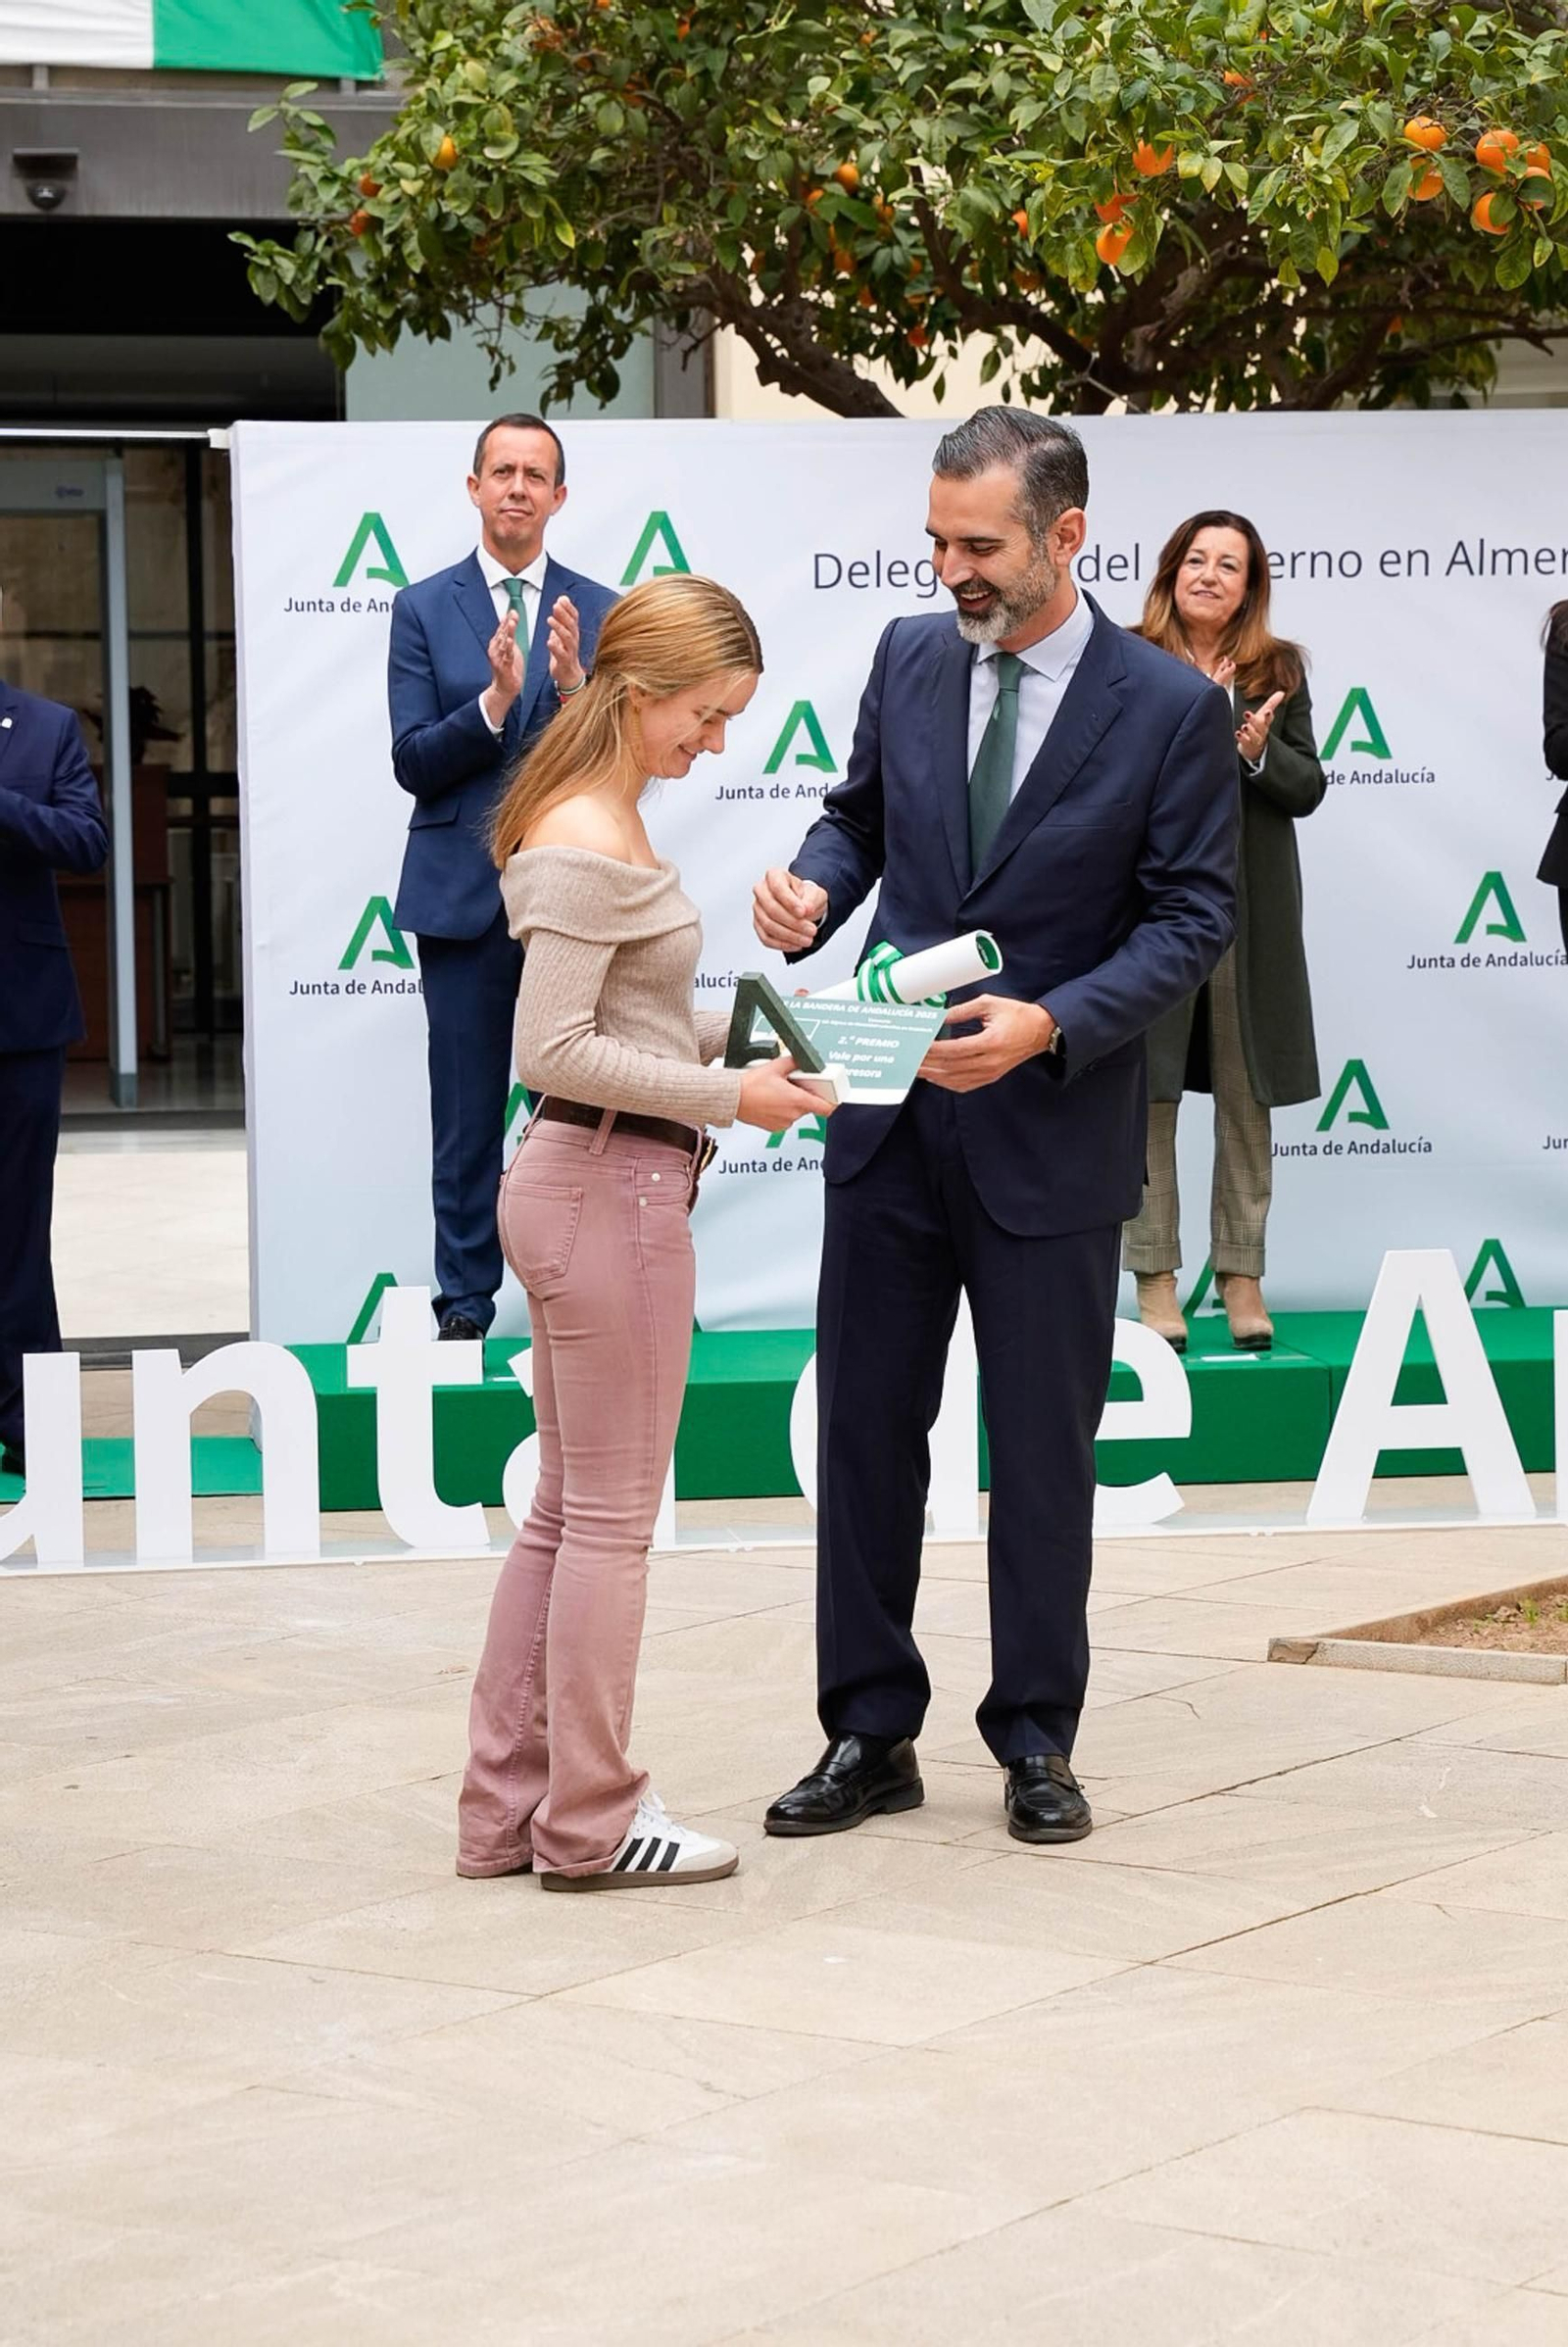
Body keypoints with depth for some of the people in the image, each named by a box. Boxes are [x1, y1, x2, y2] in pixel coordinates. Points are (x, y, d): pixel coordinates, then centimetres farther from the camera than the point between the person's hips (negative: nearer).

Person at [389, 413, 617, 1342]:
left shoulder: (598, 610, 6)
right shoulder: (424, 609, 4)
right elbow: (413, 763, -3)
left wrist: (573, 687, -18)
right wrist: (493, 700, -19)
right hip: (464, 893, 0)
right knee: (466, 1120, 4)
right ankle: (466, 1307, 11)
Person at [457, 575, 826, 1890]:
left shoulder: (598, 821, 13)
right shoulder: (588, 843, -17)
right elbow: (553, 1050, -22)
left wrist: (735, 1032, 8)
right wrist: (724, 1095, -19)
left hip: (580, 1188, 10)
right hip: (612, 1190, -10)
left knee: (567, 1513, 15)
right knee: (612, 1520, 1)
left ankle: (505, 1810, 20)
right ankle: (590, 1823, 10)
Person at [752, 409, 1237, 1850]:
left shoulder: (1171, 708, -9)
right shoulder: (910, 659, 3)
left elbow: (1192, 921, -9)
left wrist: (1052, 1024, -22)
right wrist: (812, 887, -8)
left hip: (1050, 1128, -4)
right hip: (890, 1119, 4)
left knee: (1043, 1449, 6)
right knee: (866, 1430, 7)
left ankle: (1037, 1743, 19)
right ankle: (871, 1734, 17)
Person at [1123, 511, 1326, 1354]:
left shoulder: (1279, 669, 5)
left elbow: (1308, 789, 3)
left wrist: (1259, 751, -16)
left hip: (1250, 906, 2)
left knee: (1247, 1093, 6)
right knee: (1148, 1090, 2)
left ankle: (1241, 1271, 14)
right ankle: (1154, 1272, 11)